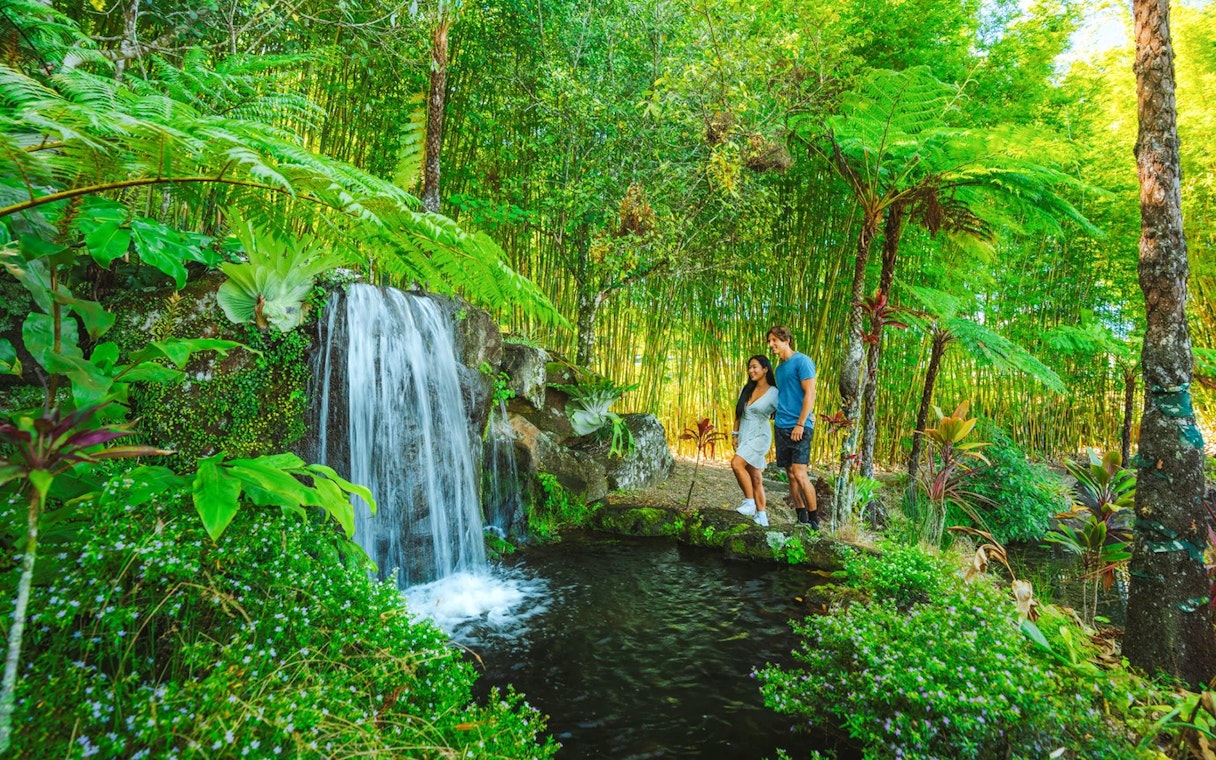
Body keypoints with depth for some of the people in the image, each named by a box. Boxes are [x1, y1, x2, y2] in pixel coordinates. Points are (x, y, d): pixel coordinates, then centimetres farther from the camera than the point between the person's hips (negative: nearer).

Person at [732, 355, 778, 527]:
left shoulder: (773, 393, -6)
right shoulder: (746, 390, 12)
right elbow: (738, 413, 17)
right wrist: (735, 434, 14)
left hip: (759, 436, -6)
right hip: (744, 436, 6)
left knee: (736, 463, -25)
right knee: (755, 478, 6)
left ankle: (750, 503, -13)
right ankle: (761, 516, 11)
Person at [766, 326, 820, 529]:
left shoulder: (802, 361, -6)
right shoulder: (780, 367, 18)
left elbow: (810, 394, -13)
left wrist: (800, 424, -17)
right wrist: (777, 415, 12)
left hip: (799, 427, -8)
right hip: (782, 426, 8)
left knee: (799, 473, -13)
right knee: (790, 474, 7)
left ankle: (814, 520, 0)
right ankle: (802, 519, 15)